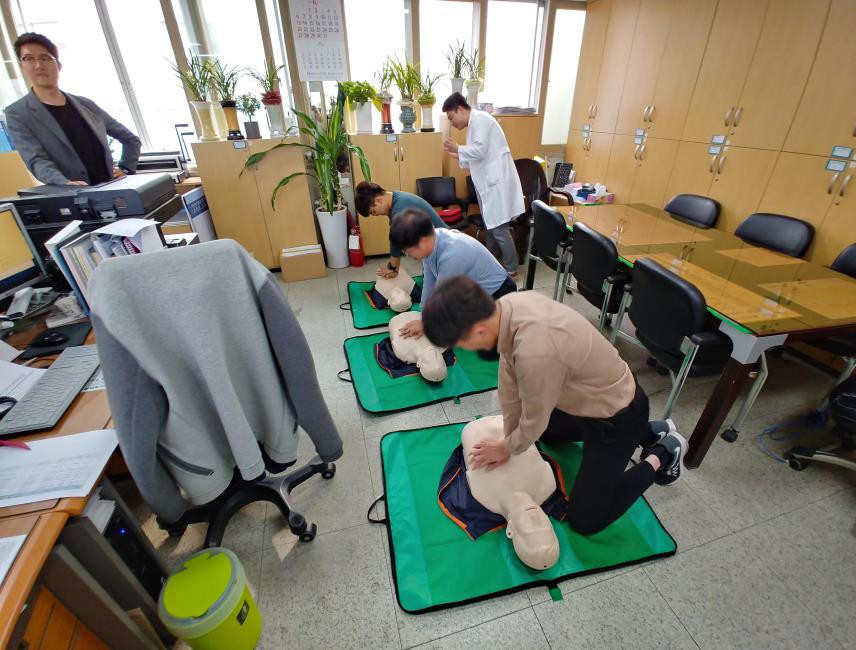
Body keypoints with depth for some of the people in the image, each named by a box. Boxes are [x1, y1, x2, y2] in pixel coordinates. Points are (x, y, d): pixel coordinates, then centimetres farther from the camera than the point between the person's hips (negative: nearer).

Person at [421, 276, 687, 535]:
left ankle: (662, 454, 18)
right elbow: (509, 382, -6)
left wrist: (507, 449, -2)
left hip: (616, 416, -7)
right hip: (588, 398, 8)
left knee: (585, 519, 1)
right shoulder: (508, 305, -18)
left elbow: (534, 420, -23)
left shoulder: (535, 352, -43)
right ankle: (646, 431, 31)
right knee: (546, 429, 33)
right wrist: (509, 441, 2)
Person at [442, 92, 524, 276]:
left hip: (497, 181, -10)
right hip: (489, 182, 10)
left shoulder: (480, 118, -9)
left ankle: (511, 269, 4)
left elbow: (480, 151, -19)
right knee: (491, 227, 16)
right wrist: (456, 155, 13)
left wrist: (457, 148, -4)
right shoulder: (474, 124, 21)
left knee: (499, 228, -7)